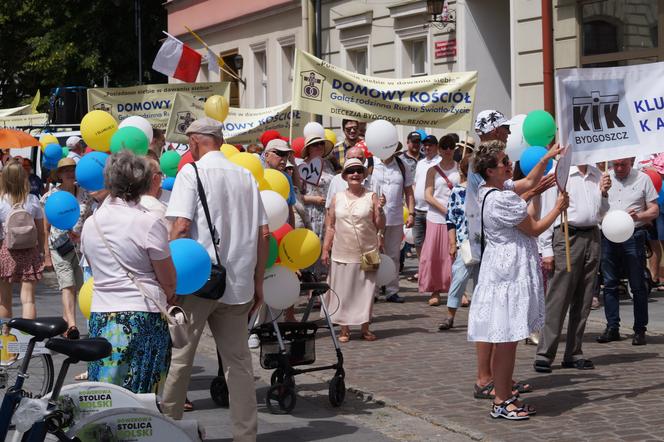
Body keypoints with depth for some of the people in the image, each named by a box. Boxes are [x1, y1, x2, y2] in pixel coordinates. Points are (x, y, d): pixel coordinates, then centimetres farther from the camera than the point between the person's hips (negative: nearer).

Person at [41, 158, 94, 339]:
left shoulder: (84, 194, 9)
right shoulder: (52, 196, 1)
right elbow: (46, 228, 3)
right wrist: (47, 255, 1)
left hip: (80, 245, 3)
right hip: (59, 245, -3)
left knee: (74, 288, 4)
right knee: (67, 285, -15)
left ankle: (65, 324, 16)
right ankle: (72, 325, -25)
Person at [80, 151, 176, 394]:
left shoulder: (90, 223, 7)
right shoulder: (149, 223, -10)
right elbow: (168, 280, -5)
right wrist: (169, 298, 16)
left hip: (100, 316, 5)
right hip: (144, 316, -5)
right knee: (142, 395, 1)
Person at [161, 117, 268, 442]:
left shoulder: (192, 172, -5)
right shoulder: (246, 176, 10)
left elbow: (181, 227, -15)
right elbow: (263, 233, 8)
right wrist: (258, 282, 15)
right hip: (237, 282, 5)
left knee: (179, 357, 7)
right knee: (238, 360, 10)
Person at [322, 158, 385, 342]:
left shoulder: (371, 197, 1)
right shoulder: (337, 198, 6)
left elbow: (380, 226, -1)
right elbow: (330, 226, 9)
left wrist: (379, 209, -18)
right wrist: (325, 249, 4)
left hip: (366, 254, -1)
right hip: (342, 254, 1)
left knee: (365, 290, 4)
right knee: (343, 290, 4)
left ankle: (365, 328, 16)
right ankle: (344, 329, 14)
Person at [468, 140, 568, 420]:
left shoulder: (492, 191, 10)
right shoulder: (501, 199, -20)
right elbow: (534, 229, -11)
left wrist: (547, 158, 22)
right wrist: (558, 208, 2)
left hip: (504, 268, 10)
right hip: (510, 270, -10)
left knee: (508, 338, 14)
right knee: (507, 338, -5)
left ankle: (505, 394, 20)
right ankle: (501, 402, 1)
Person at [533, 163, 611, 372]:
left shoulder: (596, 175, 15)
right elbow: (546, 212, -6)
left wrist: (603, 193, 5)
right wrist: (546, 250, -10)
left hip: (592, 237, 6)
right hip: (567, 237, -6)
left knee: (584, 301, 8)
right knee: (557, 300, -7)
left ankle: (573, 354, 16)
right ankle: (544, 355, -3)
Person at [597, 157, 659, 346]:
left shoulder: (643, 179, 3)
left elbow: (654, 210, 3)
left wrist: (638, 216, -17)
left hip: (633, 236, -3)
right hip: (608, 236, 3)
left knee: (638, 286, 0)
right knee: (609, 285, 6)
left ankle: (640, 330, 6)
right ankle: (612, 328, 14)